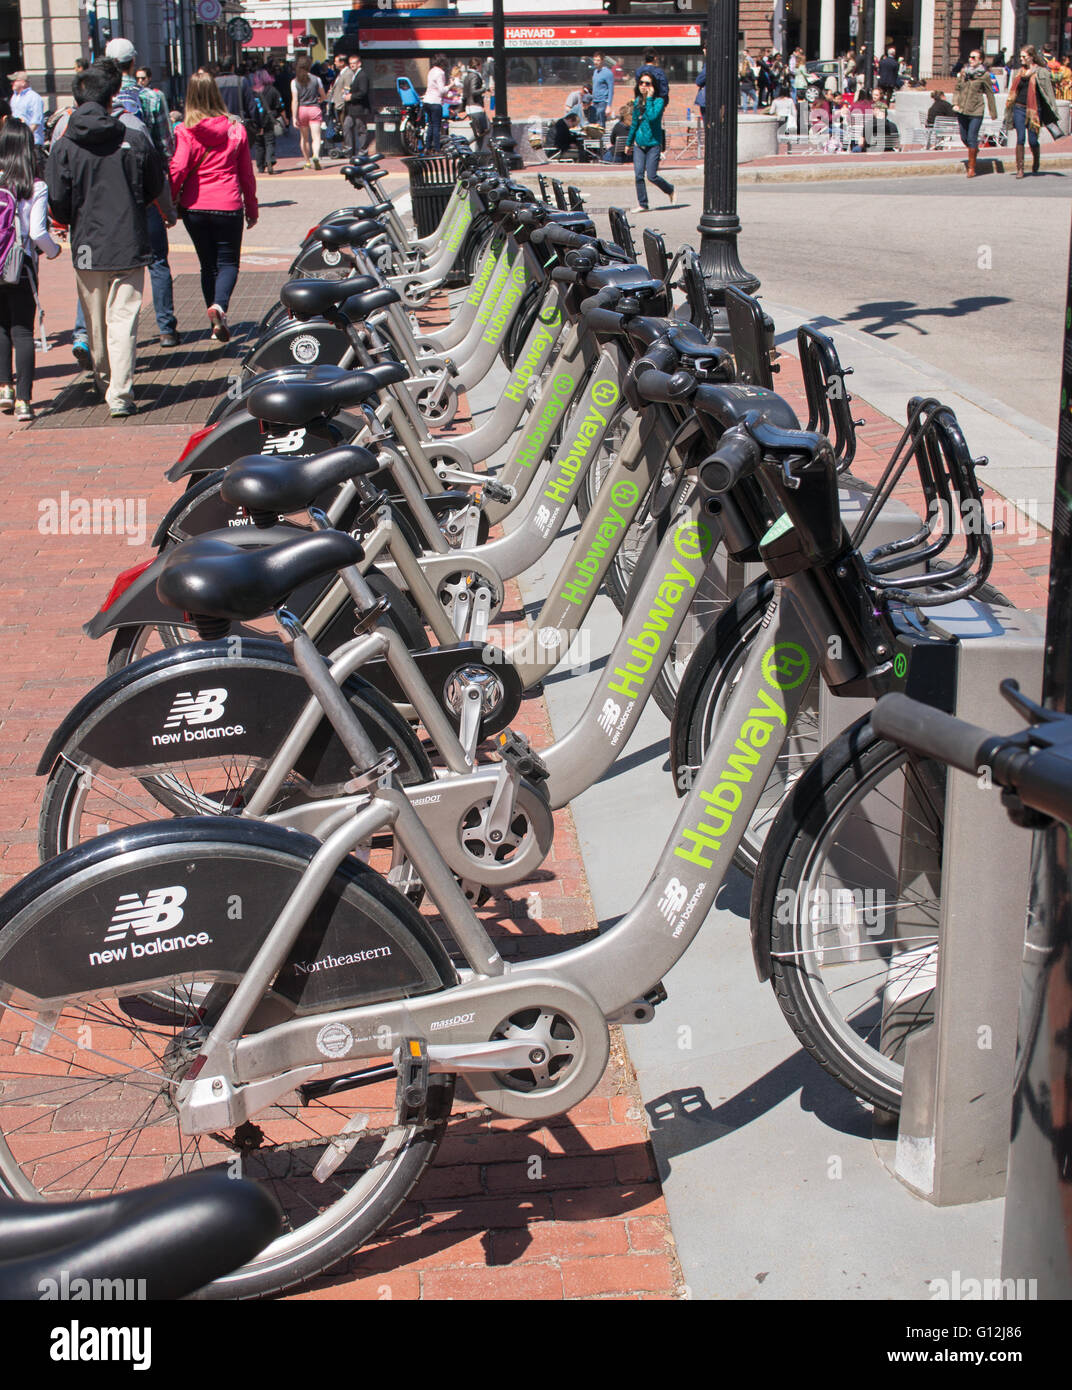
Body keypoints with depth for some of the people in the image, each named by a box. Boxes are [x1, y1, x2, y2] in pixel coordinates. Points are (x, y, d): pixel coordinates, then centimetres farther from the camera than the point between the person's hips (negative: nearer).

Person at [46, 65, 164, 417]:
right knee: (123, 319, -1)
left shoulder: (63, 146, -6)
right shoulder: (134, 140, -5)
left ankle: (105, 381, 31)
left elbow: (57, 203, -7)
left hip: (86, 247, 1)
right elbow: (156, 187, 7)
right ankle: (120, 394, -8)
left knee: (96, 322, 16)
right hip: (129, 243, -1)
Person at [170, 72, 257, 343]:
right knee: (228, 262, 8)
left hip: (195, 207, 0)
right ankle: (220, 305, -22)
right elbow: (246, 172, 6)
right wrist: (251, 208, 16)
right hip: (228, 206, 0)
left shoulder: (186, 131, -7)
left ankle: (217, 325, 14)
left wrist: (169, 204, 0)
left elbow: (178, 170, -13)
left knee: (208, 264, 14)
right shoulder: (236, 129, 0)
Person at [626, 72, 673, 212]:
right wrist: (629, 143, 25)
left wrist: (649, 98, -20)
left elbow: (652, 117, -26)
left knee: (651, 176, -6)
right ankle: (642, 204, 6)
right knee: (638, 175, -3)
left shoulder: (659, 101, -8)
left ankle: (670, 190, 22)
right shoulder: (637, 102, 9)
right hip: (639, 144, 5)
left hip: (653, 144, -5)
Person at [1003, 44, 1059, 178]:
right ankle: (1020, 169, 0)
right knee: (1020, 138, -4)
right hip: (1019, 109, 3)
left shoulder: (1040, 72, -3)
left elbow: (1047, 92, -3)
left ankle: (1036, 163, 27)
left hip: (1033, 110, -3)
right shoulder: (1018, 72, 11)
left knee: (1032, 140, -1)